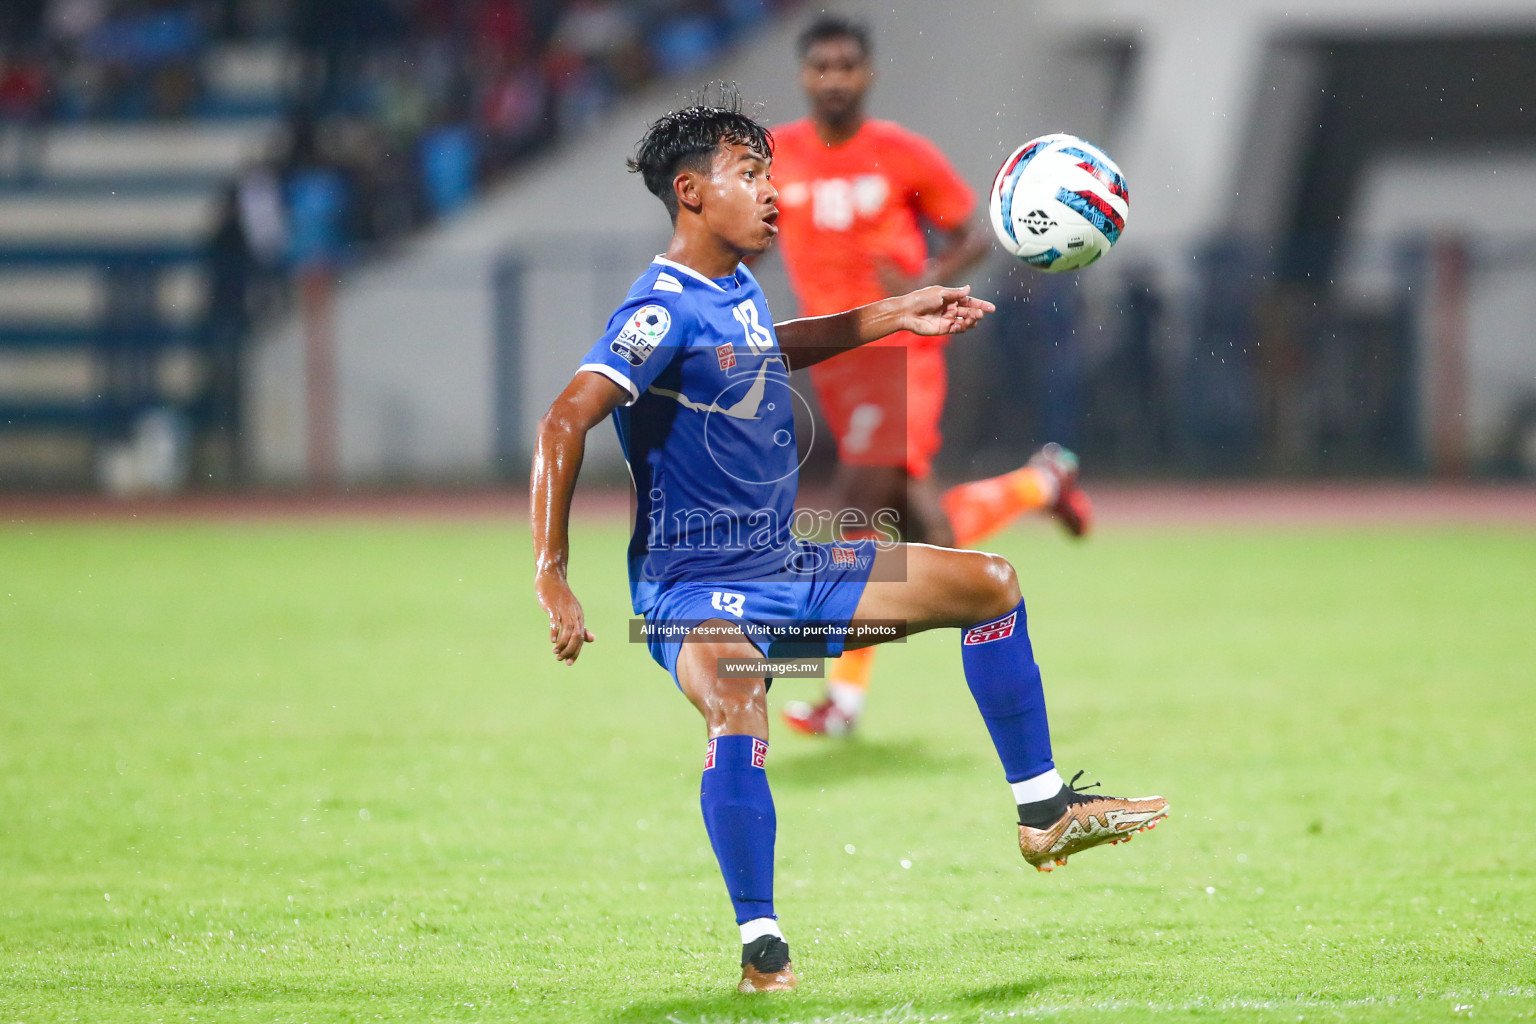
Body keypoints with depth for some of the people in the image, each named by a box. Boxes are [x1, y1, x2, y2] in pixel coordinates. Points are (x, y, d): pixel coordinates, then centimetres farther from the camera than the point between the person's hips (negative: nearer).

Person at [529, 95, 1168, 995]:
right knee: (740, 706, -40)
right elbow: (566, 423, -30)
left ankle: (1044, 812, 21)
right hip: (697, 591, -10)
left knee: (987, 582, 11)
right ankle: (762, 947, -32)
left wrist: (895, 315, 29)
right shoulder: (666, 309, -20)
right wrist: (552, 578, -38)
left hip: (786, 572, 10)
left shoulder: (738, 288, 7)